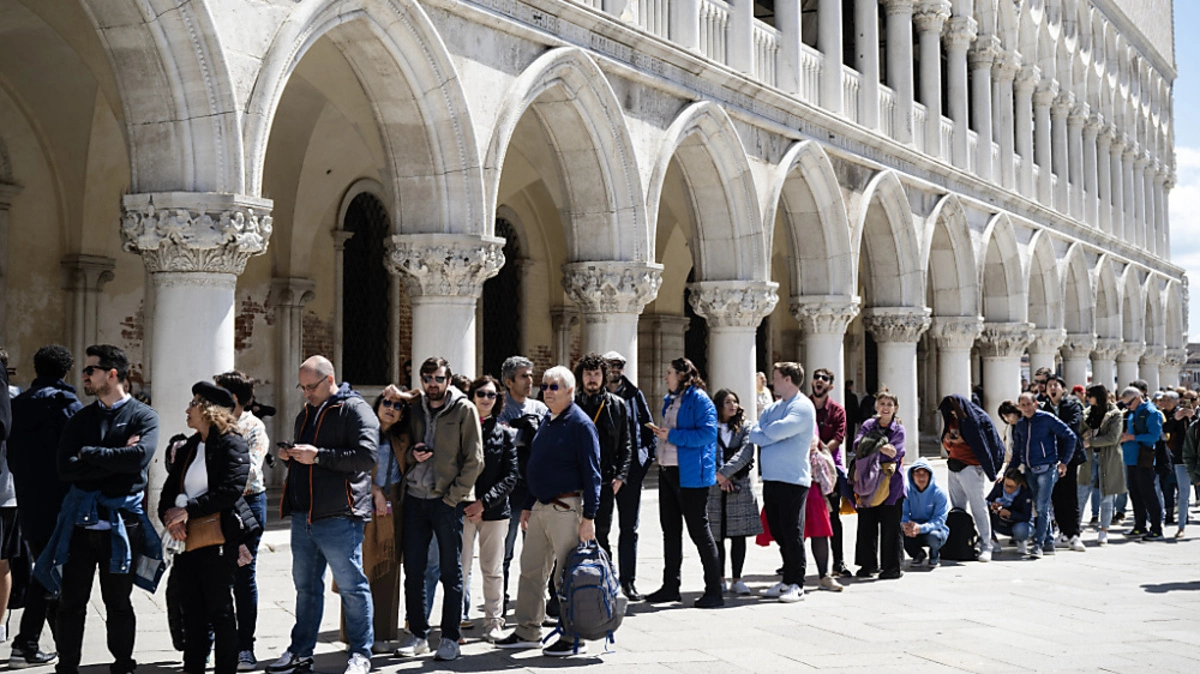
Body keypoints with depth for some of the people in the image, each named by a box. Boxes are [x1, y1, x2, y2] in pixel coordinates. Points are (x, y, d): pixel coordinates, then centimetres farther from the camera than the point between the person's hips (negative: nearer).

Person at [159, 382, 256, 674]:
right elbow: (169, 491, 15)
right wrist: (170, 518, -5)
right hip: (188, 540, 7)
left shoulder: (232, 444, -6)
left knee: (220, 611, 0)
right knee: (192, 611, 11)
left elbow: (231, 490, -17)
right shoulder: (187, 449, 18)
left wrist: (189, 509, -18)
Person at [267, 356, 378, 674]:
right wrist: (289, 455, 6)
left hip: (337, 517, -8)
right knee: (306, 586, 14)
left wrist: (318, 456, -21)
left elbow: (367, 455, -20)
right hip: (302, 516, 8)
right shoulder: (305, 414, 19)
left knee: (352, 586, -1)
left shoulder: (354, 409, -7)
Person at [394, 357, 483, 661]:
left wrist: (453, 496, -11)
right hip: (414, 497, 5)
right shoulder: (415, 409, 10)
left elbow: (474, 459, -6)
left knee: (451, 572, 2)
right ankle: (417, 635, 18)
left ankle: (451, 638, 9)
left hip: (447, 501, -5)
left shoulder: (464, 410, -4)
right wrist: (413, 454, -2)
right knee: (413, 570, 7)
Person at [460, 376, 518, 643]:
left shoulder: (505, 434, 6)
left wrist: (485, 501, -10)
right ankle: (456, 621, 6)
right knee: (460, 568, -2)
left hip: (495, 510, 1)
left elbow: (511, 477, 0)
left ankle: (493, 623, 16)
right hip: (462, 508, -1)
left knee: (493, 570, 7)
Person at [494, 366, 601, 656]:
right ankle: (527, 632, 21)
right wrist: (527, 506, 19)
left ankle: (574, 638, 6)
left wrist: (589, 516, -18)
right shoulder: (546, 423, 16)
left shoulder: (580, 424, -10)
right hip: (540, 507, 9)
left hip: (566, 508, -9)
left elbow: (591, 473, -14)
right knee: (530, 570, 11)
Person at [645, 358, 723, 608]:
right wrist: (660, 433, 10)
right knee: (670, 530, 14)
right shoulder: (670, 400, 16)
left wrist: (672, 435, -20)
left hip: (690, 475, -9)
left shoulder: (699, 400, -11)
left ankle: (714, 590, 1)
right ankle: (670, 587, 23)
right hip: (667, 471, 9)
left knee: (699, 530, -5)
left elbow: (707, 433, -21)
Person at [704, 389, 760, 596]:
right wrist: (719, 477, -10)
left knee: (739, 535, 0)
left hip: (740, 486, 1)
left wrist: (725, 472, -17)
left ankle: (736, 580, 7)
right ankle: (720, 580, 10)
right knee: (716, 536, 1)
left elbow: (746, 452, -7)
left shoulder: (745, 428, 7)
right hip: (714, 487, 0)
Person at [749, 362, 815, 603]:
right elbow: (754, 434, 8)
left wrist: (765, 430, 0)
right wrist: (773, 437, -9)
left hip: (793, 479, -8)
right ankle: (787, 580, 20)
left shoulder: (803, 407, -8)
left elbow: (778, 430, -21)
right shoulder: (772, 408, 17)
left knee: (792, 533, -4)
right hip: (770, 478, 8)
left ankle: (796, 585, 3)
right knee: (778, 532, 11)